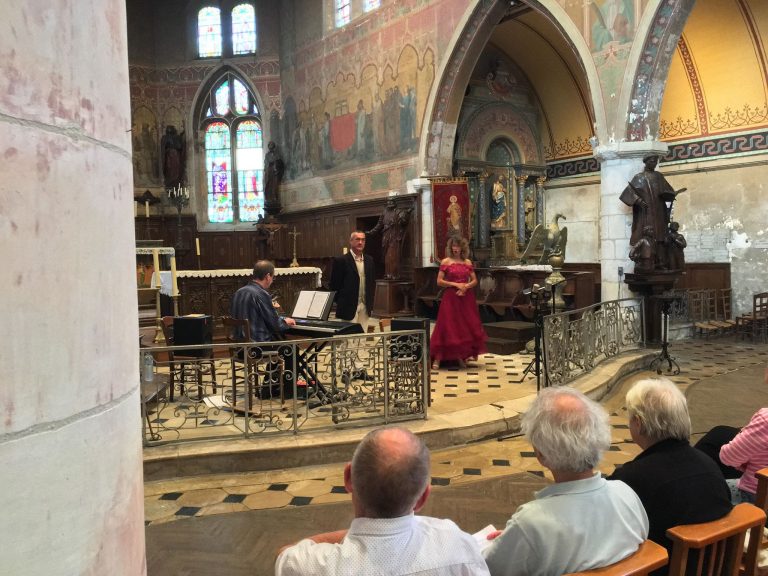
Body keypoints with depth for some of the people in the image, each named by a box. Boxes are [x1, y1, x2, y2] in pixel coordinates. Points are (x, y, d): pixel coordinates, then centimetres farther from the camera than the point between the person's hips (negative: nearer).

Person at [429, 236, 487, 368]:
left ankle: (462, 356, 16)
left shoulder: (468, 262, 9)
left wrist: (466, 286, -10)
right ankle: (438, 357, 0)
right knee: (449, 327, -5)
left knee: (466, 326, 4)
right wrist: (456, 284, -13)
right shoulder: (446, 261, -1)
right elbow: (439, 281, -5)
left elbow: (474, 281, 10)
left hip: (466, 298, 4)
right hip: (450, 298, -3)